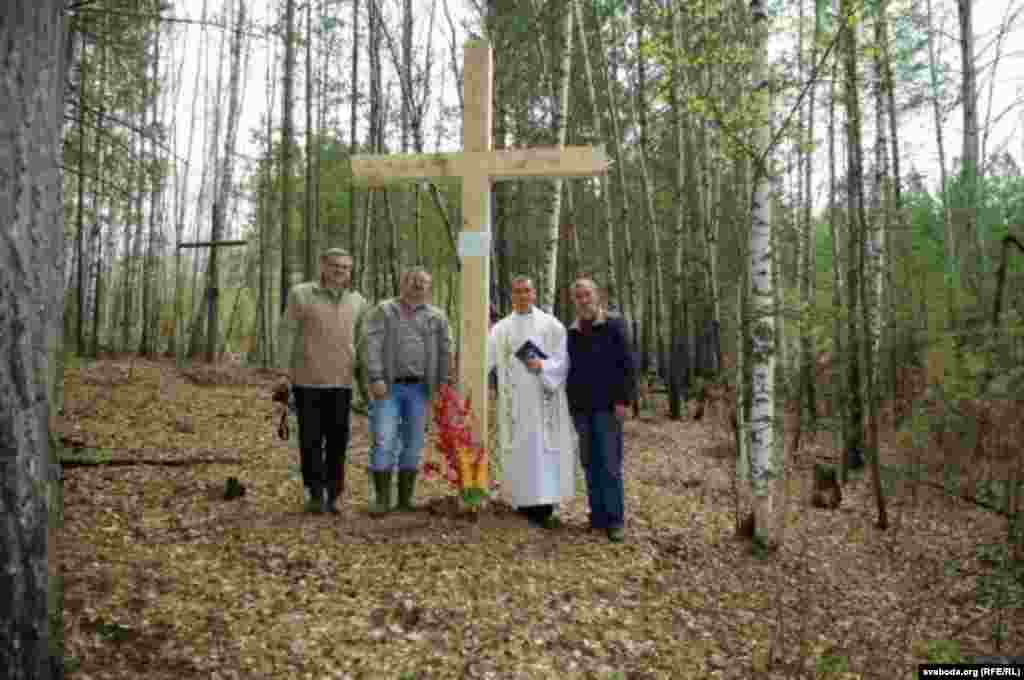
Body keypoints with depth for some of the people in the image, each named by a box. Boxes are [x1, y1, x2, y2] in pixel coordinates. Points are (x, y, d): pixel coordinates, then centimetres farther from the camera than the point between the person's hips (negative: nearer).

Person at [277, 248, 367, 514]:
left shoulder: (357, 302, 8)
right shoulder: (301, 294, -2)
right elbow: (286, 334, -2)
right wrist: (284, 372, -8)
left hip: (341, 383, 2)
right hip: (307, 380, -2)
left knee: (337, 440, 5)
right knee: (311, 439, 3)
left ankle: (333, 494, 17)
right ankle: (315, 493, 18)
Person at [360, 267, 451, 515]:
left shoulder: (437, 317, 11)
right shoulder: (383, 311, 3)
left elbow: (444, 352, 9)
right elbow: (370, 344, -7)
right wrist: (375, 378, -17)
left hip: (419, 389, 3)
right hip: (388, 387, -3)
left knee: (413, 444, 7)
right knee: (384, 443, -4)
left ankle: (405, 498, 17)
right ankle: (382, 499, 6)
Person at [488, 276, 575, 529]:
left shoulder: (551, 325, 4)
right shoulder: (501, 328, 10)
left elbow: (562, 362, 0)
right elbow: (485, 359, 1)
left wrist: (542, 367, -18)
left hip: (542, 400, -2)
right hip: (514, 402, 2)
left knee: (544, 450, -5)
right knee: (519, 452, 3)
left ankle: (544, 506, -3)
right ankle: (525, 504, 11)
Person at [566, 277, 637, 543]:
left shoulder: (614, 326, -1)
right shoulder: (572, 333, 12)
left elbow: (628, 365, -5)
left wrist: (624, 400, -12)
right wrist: (569, 405, 13)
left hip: (607, 406, -5)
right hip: (580, 408, 5)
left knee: (610, 465, -4)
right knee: (589, 464, 9)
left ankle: (615, 520, 4)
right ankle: (597, 516, 18)